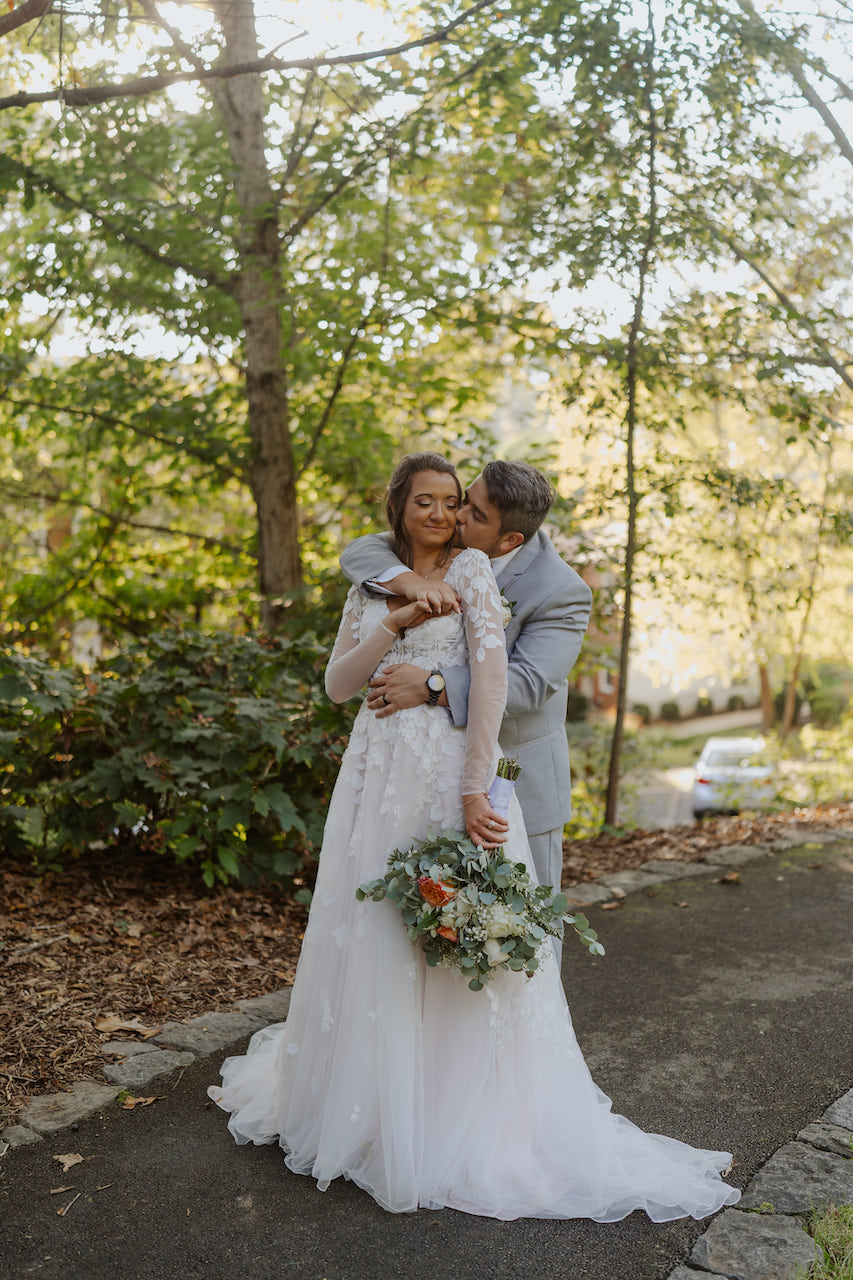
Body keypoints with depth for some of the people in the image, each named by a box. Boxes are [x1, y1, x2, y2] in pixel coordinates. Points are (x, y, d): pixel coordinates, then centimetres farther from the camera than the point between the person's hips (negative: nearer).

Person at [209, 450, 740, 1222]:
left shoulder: (470, 568, -2)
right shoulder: (372, 586, 14)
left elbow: (492, 674, -12)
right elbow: (338, 684, 8)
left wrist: (475, 789, -20)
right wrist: (394, 623, -8)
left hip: (448, 768, -5)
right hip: (378, 772, 5)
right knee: (369, 938, 11)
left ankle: (464, 1122, 17)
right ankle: (370, 1100, 30)